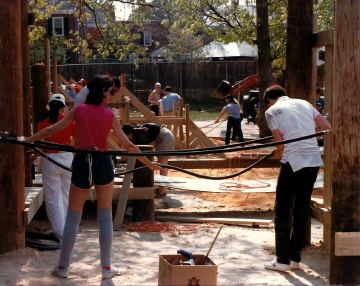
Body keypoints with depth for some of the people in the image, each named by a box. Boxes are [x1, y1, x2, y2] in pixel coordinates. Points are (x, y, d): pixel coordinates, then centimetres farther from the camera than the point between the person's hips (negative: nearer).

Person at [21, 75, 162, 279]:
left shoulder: (78, 111, 2)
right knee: (105, 217, 11)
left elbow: (51, 130, 4)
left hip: (81, 165, 1)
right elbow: (128, 145, 0)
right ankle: (107, 267, 15)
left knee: (73, 217, 11)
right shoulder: (110, 116, 0)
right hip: (103, 164, -1)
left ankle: (63, 267, 17)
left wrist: (27, 140, 15)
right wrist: (149, 164, 9)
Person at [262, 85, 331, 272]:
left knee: (282, 211, 5)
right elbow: (326, 127, 12)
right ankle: (295, 258, 19)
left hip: (293, 162, -5)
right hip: (314, 160, 5)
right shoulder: (303, 103, 15)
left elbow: (280, 142, -5)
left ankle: (283, 260, 4)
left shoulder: (271, 111, 1)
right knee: (301, 210, 14)